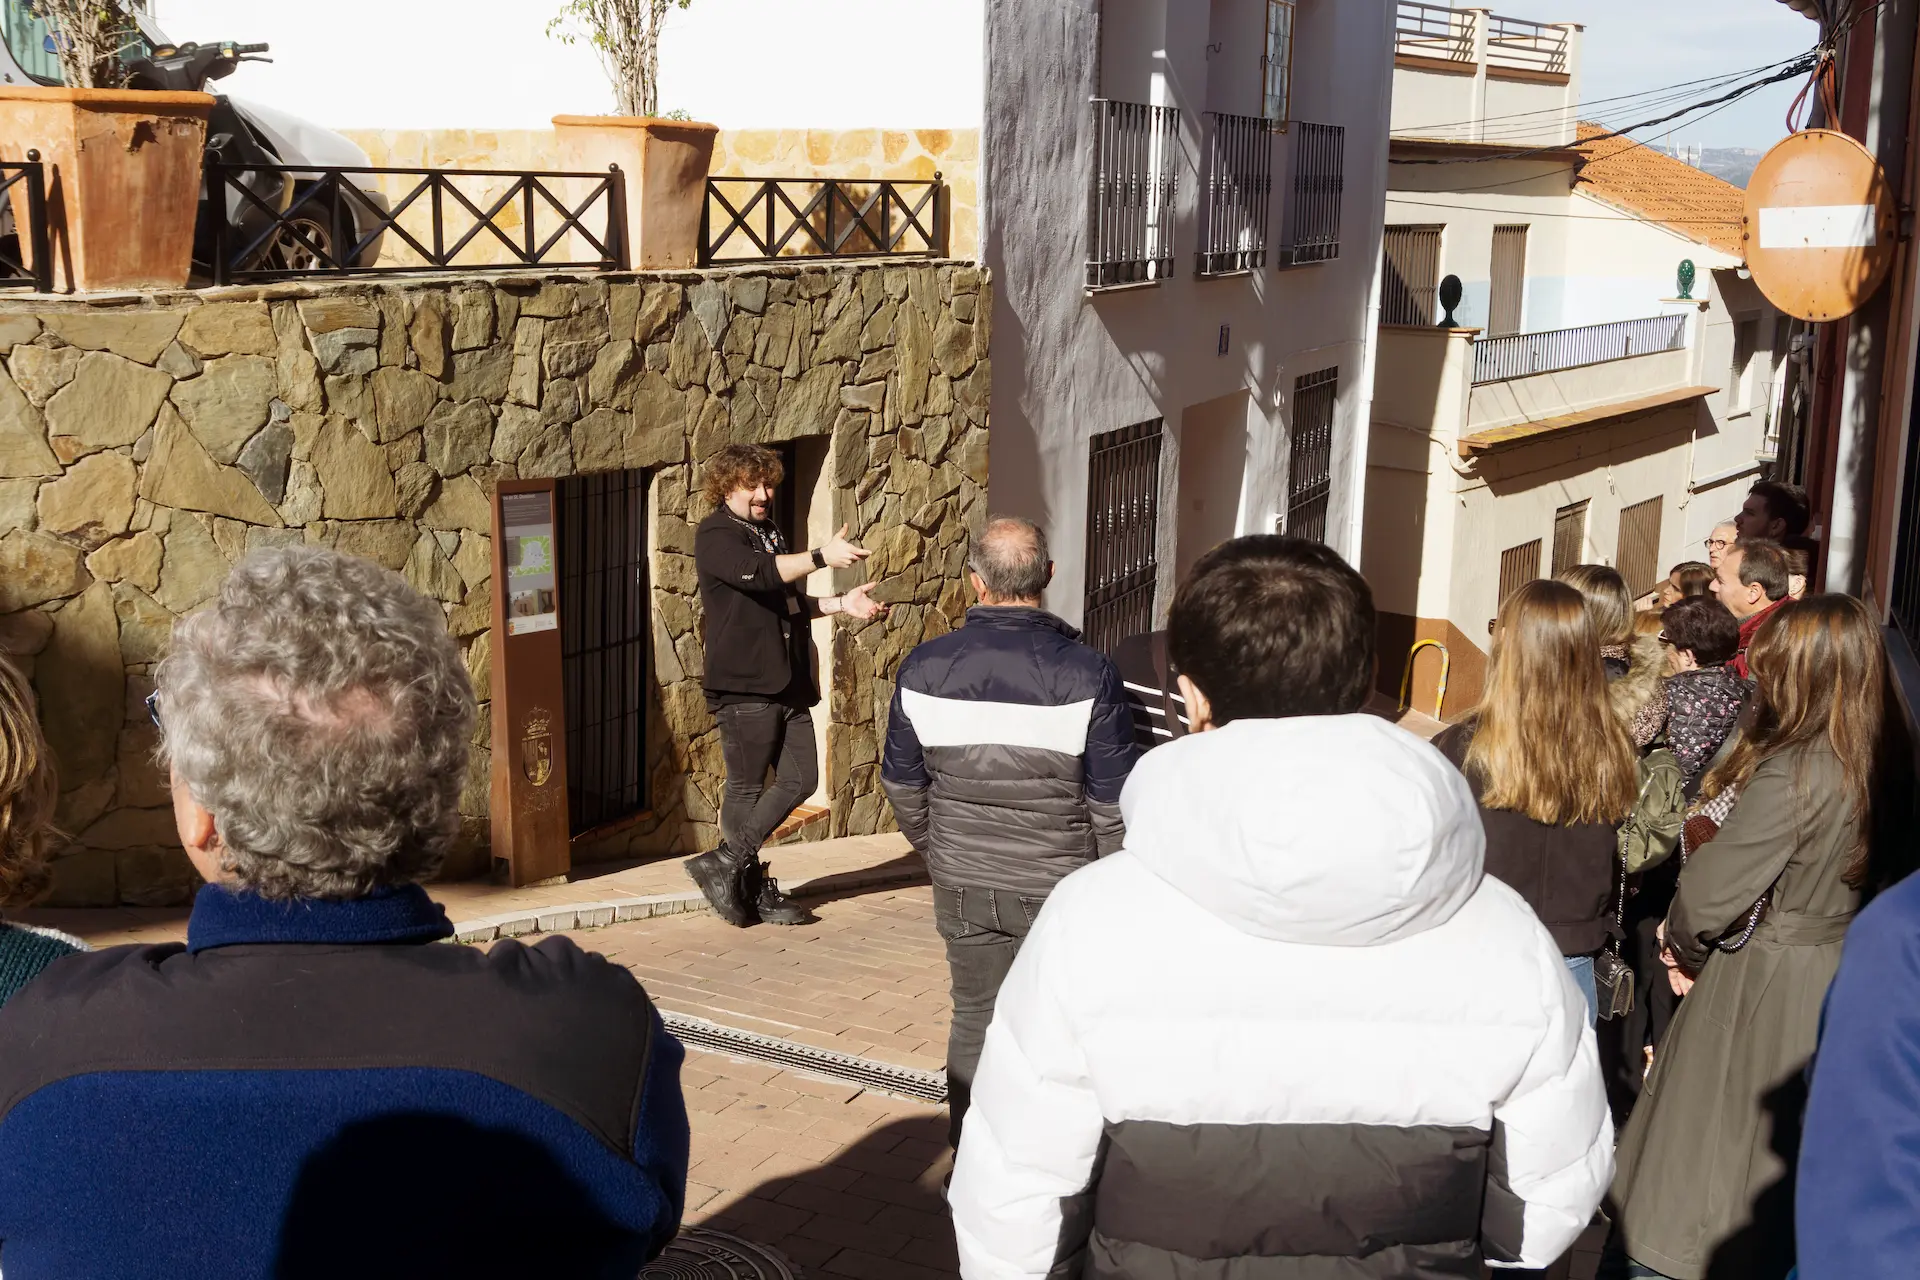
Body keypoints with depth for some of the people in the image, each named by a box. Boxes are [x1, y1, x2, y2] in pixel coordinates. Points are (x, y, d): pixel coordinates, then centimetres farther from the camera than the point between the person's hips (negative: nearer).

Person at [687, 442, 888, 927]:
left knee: (801, 779, 5)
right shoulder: (715, 536, -8)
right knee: (747, 788, 1)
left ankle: (728, 863, 14)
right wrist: (821, 556, -37)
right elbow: (758, 575, -27)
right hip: (743, 685, -8)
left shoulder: (770, 533, 19)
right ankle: (753, 887, 14)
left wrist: (839, 603, 12)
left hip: (787, 682, 8)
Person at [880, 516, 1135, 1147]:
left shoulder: (925, 669, -7)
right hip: (1061, 884, -3)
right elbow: (1113, 805, -12)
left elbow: (902, 785, 4)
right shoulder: (1087, 675, -17)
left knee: (975, 1017, 18)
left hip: (963, 886, 3)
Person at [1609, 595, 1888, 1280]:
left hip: (1763, 985, -7)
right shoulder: (1873, 766, 1)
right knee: (1780, 1156, 20)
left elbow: (1710, 888, -22)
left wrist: (1685, 946, 0)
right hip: (1834, 977, 7)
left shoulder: (1794, 773, -22)